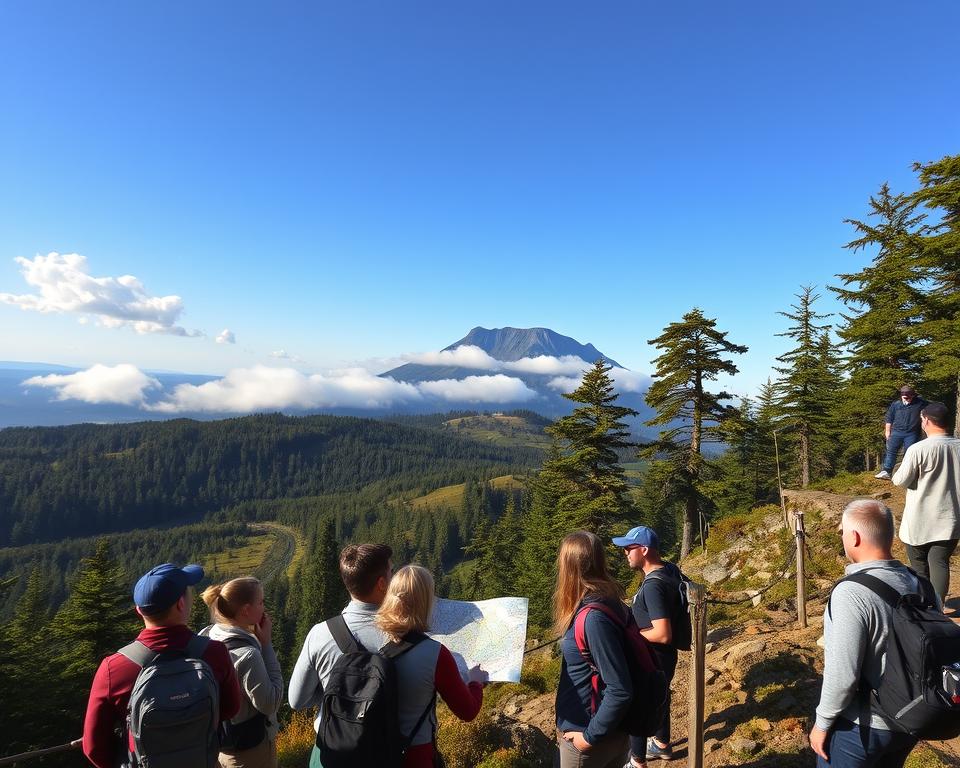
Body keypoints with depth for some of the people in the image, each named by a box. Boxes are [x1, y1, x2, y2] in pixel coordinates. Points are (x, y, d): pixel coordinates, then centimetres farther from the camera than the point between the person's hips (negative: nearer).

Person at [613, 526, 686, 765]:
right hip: (664, 656, 9)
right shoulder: (669, 569, -4)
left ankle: (637, 761, 28)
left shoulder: (653, 586, -33)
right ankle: (661, 744, 49)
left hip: (653, 659, -9)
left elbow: (663, 635, -34)